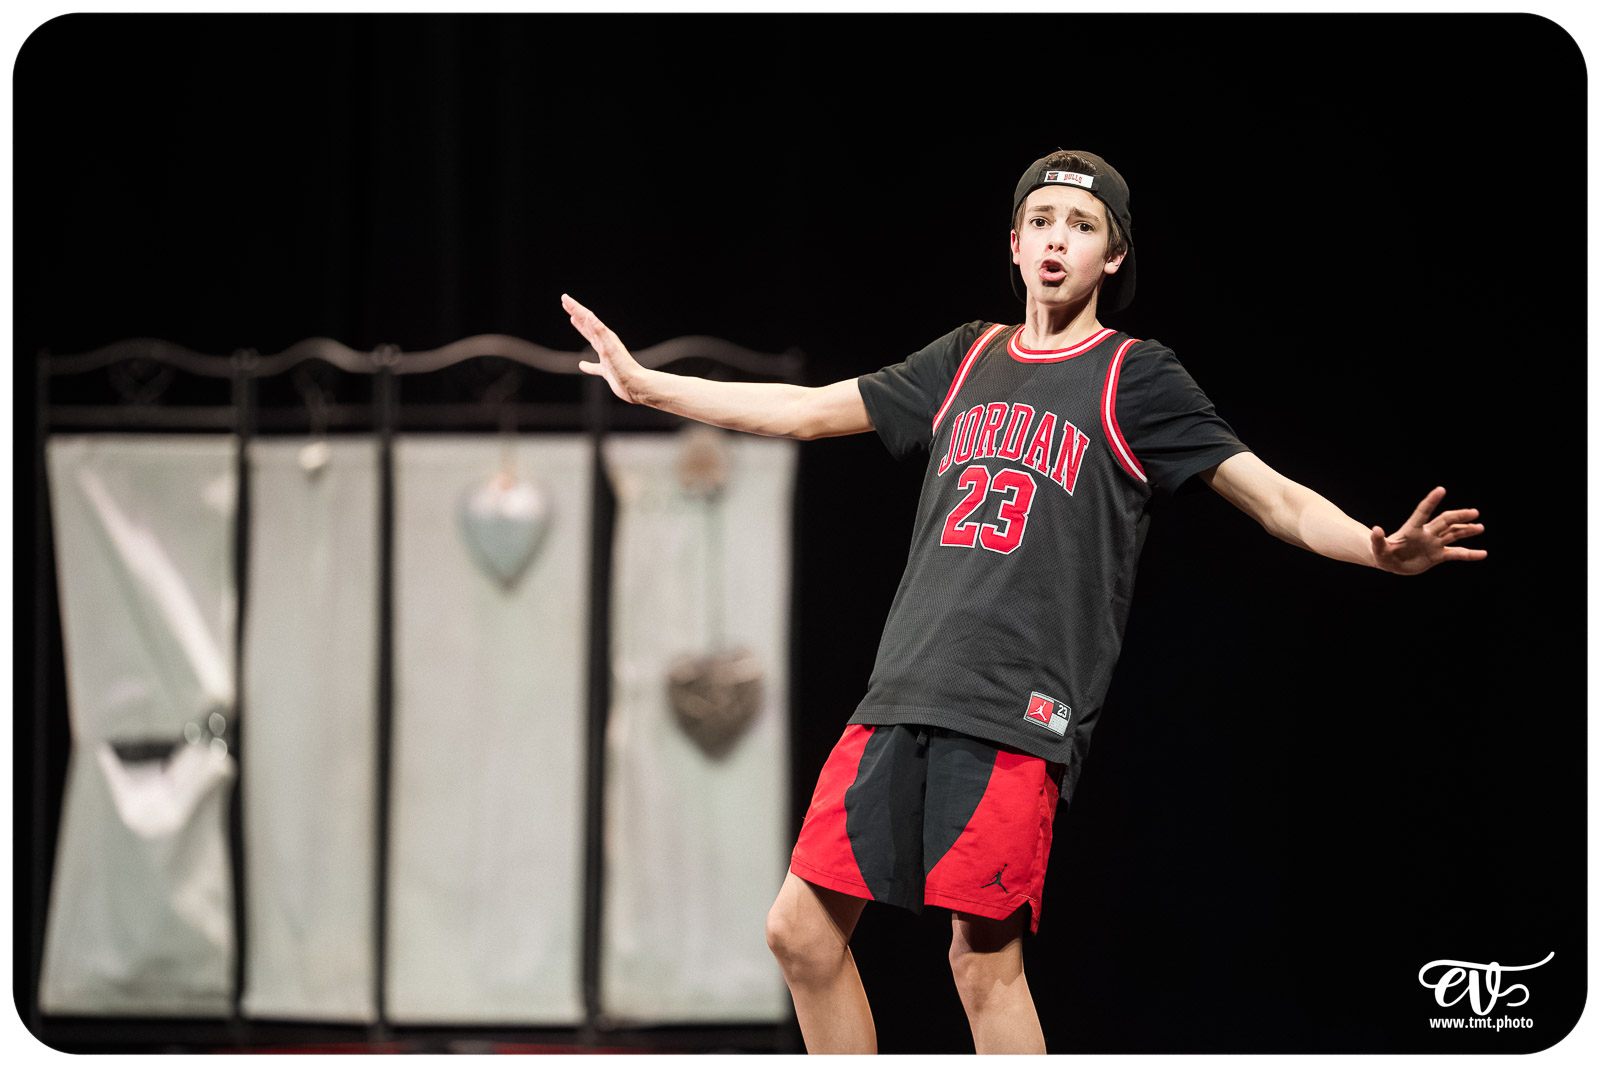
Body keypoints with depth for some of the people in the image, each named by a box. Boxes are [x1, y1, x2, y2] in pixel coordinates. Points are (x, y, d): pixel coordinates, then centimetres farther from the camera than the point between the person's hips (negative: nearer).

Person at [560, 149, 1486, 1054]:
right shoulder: (967, 360, 19)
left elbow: (1276, 499, -2)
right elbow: (806, 410, 27)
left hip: (1019, 710, -5)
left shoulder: (1134, 377, 4)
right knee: (803, 930, 3)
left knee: (985, 959, -10)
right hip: (904, 694, 5)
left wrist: (1379, 550, -21)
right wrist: (646, 383, 27)